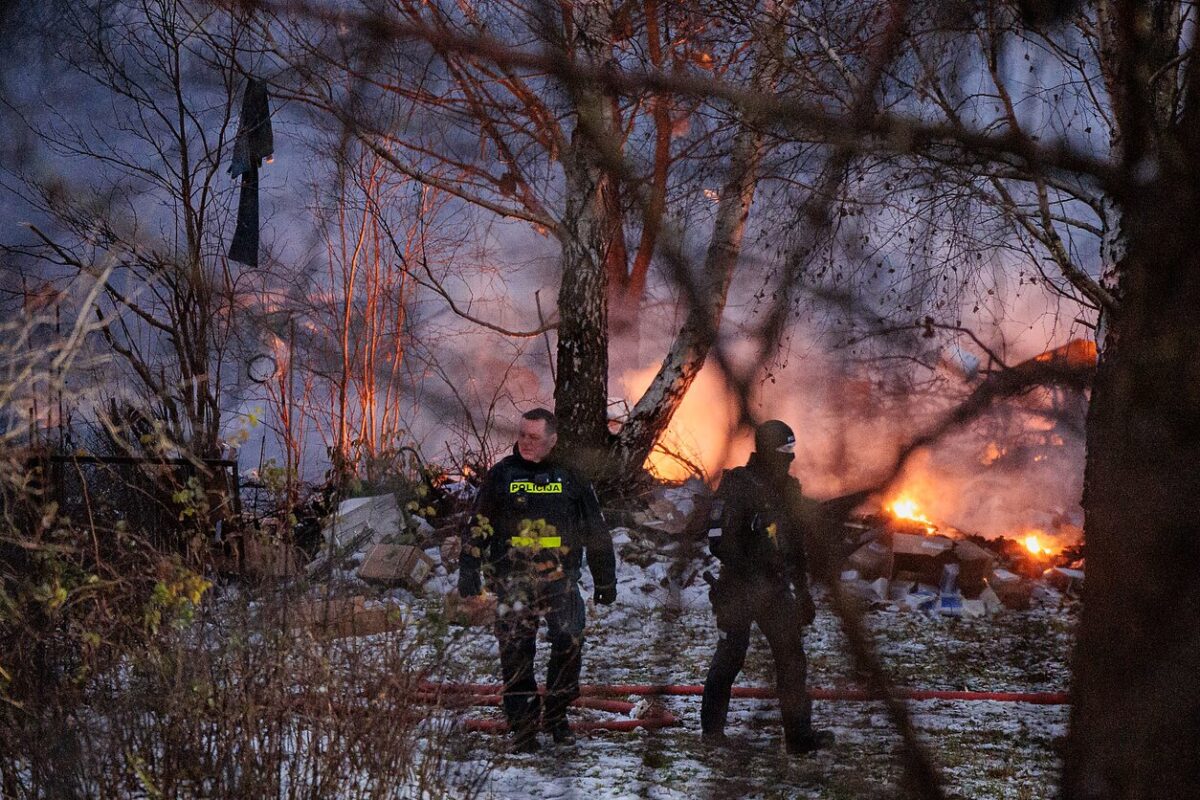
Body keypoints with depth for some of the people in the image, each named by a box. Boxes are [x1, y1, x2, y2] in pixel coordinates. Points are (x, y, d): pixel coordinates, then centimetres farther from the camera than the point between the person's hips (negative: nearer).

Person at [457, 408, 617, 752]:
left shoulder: (570, 476, 9)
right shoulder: (501, 475, 8)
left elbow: (595, 531, 15)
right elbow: (478, 527, 12)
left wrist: (605, 579, 14)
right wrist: (469, 571, 4)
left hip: (560, 578, 0)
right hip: (513, 578, 0)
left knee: (570, 642, -14)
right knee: (516, 652, -4)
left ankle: (556, 714, 4)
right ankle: (522, 725, 5)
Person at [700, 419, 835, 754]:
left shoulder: (788, 488, 12)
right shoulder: (736, 486, -11)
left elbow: (796, 544, 20)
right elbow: (720, 542, -17)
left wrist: (803, 591, 18)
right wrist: (754, 573, -20)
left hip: (777, 588, 6)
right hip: (738, 589, -6)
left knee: (792, 657, -1)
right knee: (730, 657, 3)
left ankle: (799, 734, 0)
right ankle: (712, 726, 19)